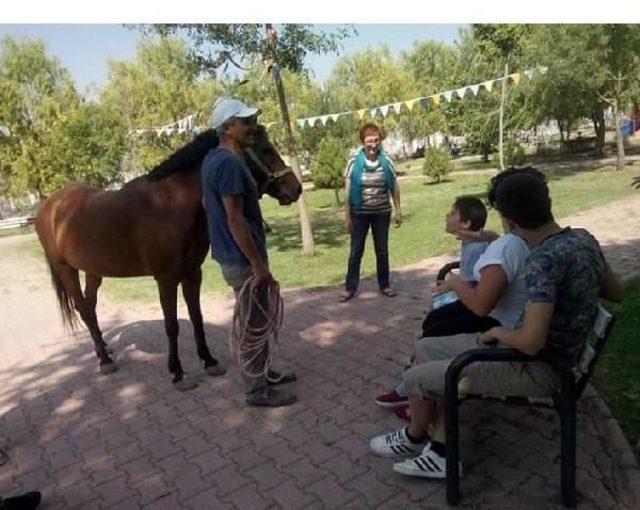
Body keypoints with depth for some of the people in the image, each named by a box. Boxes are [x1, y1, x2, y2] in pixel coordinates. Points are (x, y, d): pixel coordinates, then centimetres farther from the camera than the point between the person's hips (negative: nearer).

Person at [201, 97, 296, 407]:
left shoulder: (213, 158, 11)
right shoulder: (229, 163, -22)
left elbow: (207, 204, 19)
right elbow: (235, 219, -25)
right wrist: (258, 264, -21)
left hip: (230, 256, 10)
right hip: (242, 259, -10)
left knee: (255, 320, 21)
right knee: (255, 324, 3)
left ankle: (260, 373, 37)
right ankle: (257, 391, 17)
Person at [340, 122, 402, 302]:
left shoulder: (387, 162, -4)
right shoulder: (354, 163, -9)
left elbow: (395, 187, 3)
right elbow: (347, 191, -7)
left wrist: (398, 211, 2)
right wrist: (347, 216, -8)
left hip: (382, 213, 2)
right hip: (359, 213, -1)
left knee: (382, 251, 12)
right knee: (355, 252, 6)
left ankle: (384, 285, 25)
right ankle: (350, 287, 16)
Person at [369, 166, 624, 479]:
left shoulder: (543, 260, -29)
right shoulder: (583, 238, -1)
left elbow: (531, 342, -33)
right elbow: (616, 293, 13)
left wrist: (497, 333, -13)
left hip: (536, 369, -9)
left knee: (416, 379, -2)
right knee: (427, 349, 12)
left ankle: (415, 437, 31)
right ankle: (440, 453, 17)